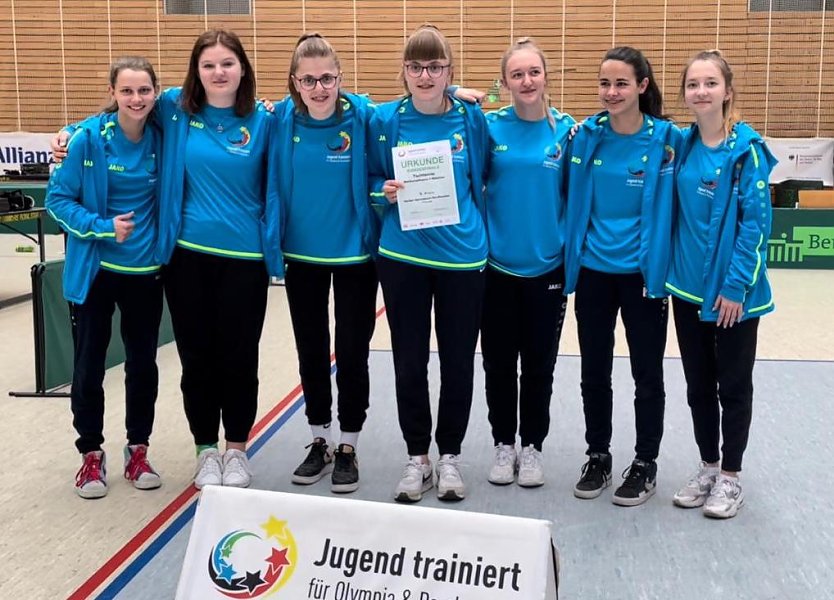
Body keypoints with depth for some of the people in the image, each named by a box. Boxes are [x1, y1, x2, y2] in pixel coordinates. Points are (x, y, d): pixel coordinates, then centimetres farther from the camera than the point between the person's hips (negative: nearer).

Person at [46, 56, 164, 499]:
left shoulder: (161, 139, -2)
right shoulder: (88, 137, -12)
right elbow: (58, 199, -9)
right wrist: (103, 227, -21)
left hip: (145, 271, 3)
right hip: (94, 270, -2)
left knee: (143, 364, 10)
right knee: (89, 366, 7)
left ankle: (138, 451, 27)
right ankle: (91, 455, 24)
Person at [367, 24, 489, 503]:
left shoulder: (471, 119, 0)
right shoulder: (385, 120, 0)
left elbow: (484, 180, 10)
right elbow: (372, 178, 10)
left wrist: (478, 232, 1)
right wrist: (385, 191, -11)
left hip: (462, 255, 0)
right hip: (402, 256, 0)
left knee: (458, 360, 8)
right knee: (409, 362, 7)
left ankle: (450, 455, 26)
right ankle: (417, 456, 24)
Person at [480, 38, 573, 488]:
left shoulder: (566, 130, -3)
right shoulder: (490, 126, -3)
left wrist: (572, 258, -1)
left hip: (547, 268, 0)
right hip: (496, 266, 0)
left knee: (539, 365, 10)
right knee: (499, 363, 10)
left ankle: (532, 447, 27)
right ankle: (503, 444, 28)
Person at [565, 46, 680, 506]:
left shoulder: (665, 138, -9)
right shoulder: (587, 134, -1)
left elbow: (665, 210, -10)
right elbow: (575, 202, 4)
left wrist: (657, 274, -13)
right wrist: (571, 263, 1)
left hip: (641, 273, -3)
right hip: (593, 271, 3)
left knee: (647, 374, 10)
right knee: (594, 372, 14)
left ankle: (645, 464, 26)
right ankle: (597, 456, 31)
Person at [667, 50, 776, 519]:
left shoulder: (747, 147, -11)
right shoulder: (682, 145, 5)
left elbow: (757, 221, -14)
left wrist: (736, 286, -18)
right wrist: (670, 271, 6)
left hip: (733, 291, -5)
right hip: (688, 287, 5)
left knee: (733, 384, 8)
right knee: (698, 384, 14)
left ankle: (730, 476, 22)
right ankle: (708, 467, 30)